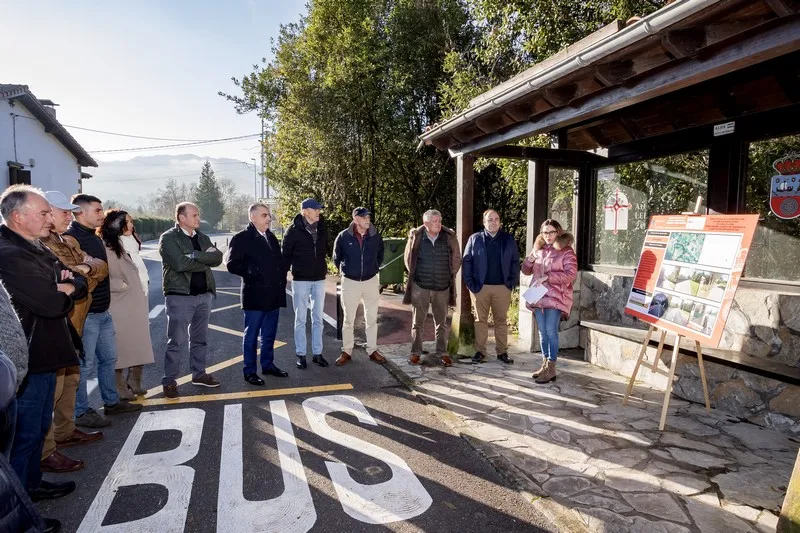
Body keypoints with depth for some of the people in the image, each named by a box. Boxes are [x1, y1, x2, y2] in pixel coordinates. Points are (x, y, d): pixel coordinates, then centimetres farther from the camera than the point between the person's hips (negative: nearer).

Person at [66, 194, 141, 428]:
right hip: (85, 313, -9)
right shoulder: (70, 238, -16)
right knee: (85, 365, 2)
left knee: (108, 358, 18)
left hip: (103, 311, 9)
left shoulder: (95, 238, 14)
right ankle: (81, 412, 16)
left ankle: (112, 402, 31)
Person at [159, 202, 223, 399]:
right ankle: (169, 381, 11)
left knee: (200, 338, 15)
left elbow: (218, 257, -4)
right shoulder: (168, 238, -7)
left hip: (203, 294, 6)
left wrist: (195, 255, -17)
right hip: (180, 296, -6)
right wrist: (205, 261, -9)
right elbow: (180, 263, -22)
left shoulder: (202, 237, 12)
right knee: (176, 342, -1)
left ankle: (199, 373, 28)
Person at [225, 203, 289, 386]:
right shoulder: (241, 238, -8)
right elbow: (232, 264, -13)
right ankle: (250, 371, 15)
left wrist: (281, 278, 6)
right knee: (251, 335, 5)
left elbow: (279, 261, 20)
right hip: (255, 295, -6)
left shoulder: (271, 237, 13)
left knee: (269, 334, 16)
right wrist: (251, 272, -16)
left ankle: (268, 365, 29)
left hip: (274, 295, 6)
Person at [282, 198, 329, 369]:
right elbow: (286, 255, -6)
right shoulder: (294, 230, -9)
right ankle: (300, 354, 16)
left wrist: (323, 268, 7)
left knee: (318, 319, 10)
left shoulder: (322, 229, 4)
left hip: (319, 279, 4)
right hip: (300, 280, -4)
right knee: (300, 319, 6)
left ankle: (317, 353, 20)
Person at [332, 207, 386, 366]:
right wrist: (346, 270, 10)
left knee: (371, 319, 10)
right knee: (348, 320, 8)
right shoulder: (343, 236, -10)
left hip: (371, 281, 2)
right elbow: (336, 258, 5)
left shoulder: (376, 237, -5)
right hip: (350, 282, -2)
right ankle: (346, 352, 20)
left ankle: (372, 350, 23)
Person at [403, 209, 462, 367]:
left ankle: (442, 353, 19)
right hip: (420, 286, 0)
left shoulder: (449, 237, -4)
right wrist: (415, 275, 9)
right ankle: (415, 352, 18)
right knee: (417, 322, 8)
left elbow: (457, 259, 8)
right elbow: (408, 258, 9)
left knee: (441, 323, 9)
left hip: (442, 287, 1)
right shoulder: (415, 237, -5)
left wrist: (449, 276, 8)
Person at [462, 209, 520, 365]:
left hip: (502, 287, 1)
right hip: (480, 287, -1)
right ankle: (480, 351, 14)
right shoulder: (474, 239, 4)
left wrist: (513, 282, -2)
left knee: (502, 320, 8)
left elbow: (515, 261, 7)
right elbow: (467, 261, 1)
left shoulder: (508, 239, 7)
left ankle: (502, 352, 18)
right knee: (480, 320, 5)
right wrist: (470, 282, -6)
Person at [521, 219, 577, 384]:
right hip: (538, 296, 6)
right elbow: (526, 271, 17)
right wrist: (530, 259, -4)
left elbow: (571, 274, -12)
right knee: (542, 332, 9)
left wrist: (547, 277, -18)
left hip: (555, 297, -5)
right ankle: (545, 364, 19)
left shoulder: (566, 251, -2)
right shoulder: (539, 250, 14)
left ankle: (551, 368, -3)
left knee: (551, 331, -9)